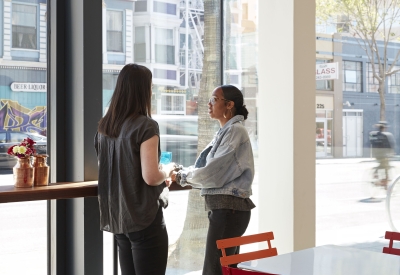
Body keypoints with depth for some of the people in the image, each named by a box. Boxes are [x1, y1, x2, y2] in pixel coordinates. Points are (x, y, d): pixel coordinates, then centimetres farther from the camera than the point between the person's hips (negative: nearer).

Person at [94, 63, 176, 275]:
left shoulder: (104, 127, 7)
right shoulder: (146, 126, -14)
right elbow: (150, 177, -19)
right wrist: (167, 170, 1)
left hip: (117, 218, 7)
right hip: (144, 218, -7)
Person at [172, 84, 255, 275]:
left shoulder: (235, 131, -12)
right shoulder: (224, 132, 16)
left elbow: (213, 174, -17)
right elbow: (210, 169, 13)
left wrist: (182, 176, -4)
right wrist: (181, 173, 0)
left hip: (229, 209, -10)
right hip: (223, 207, 10)